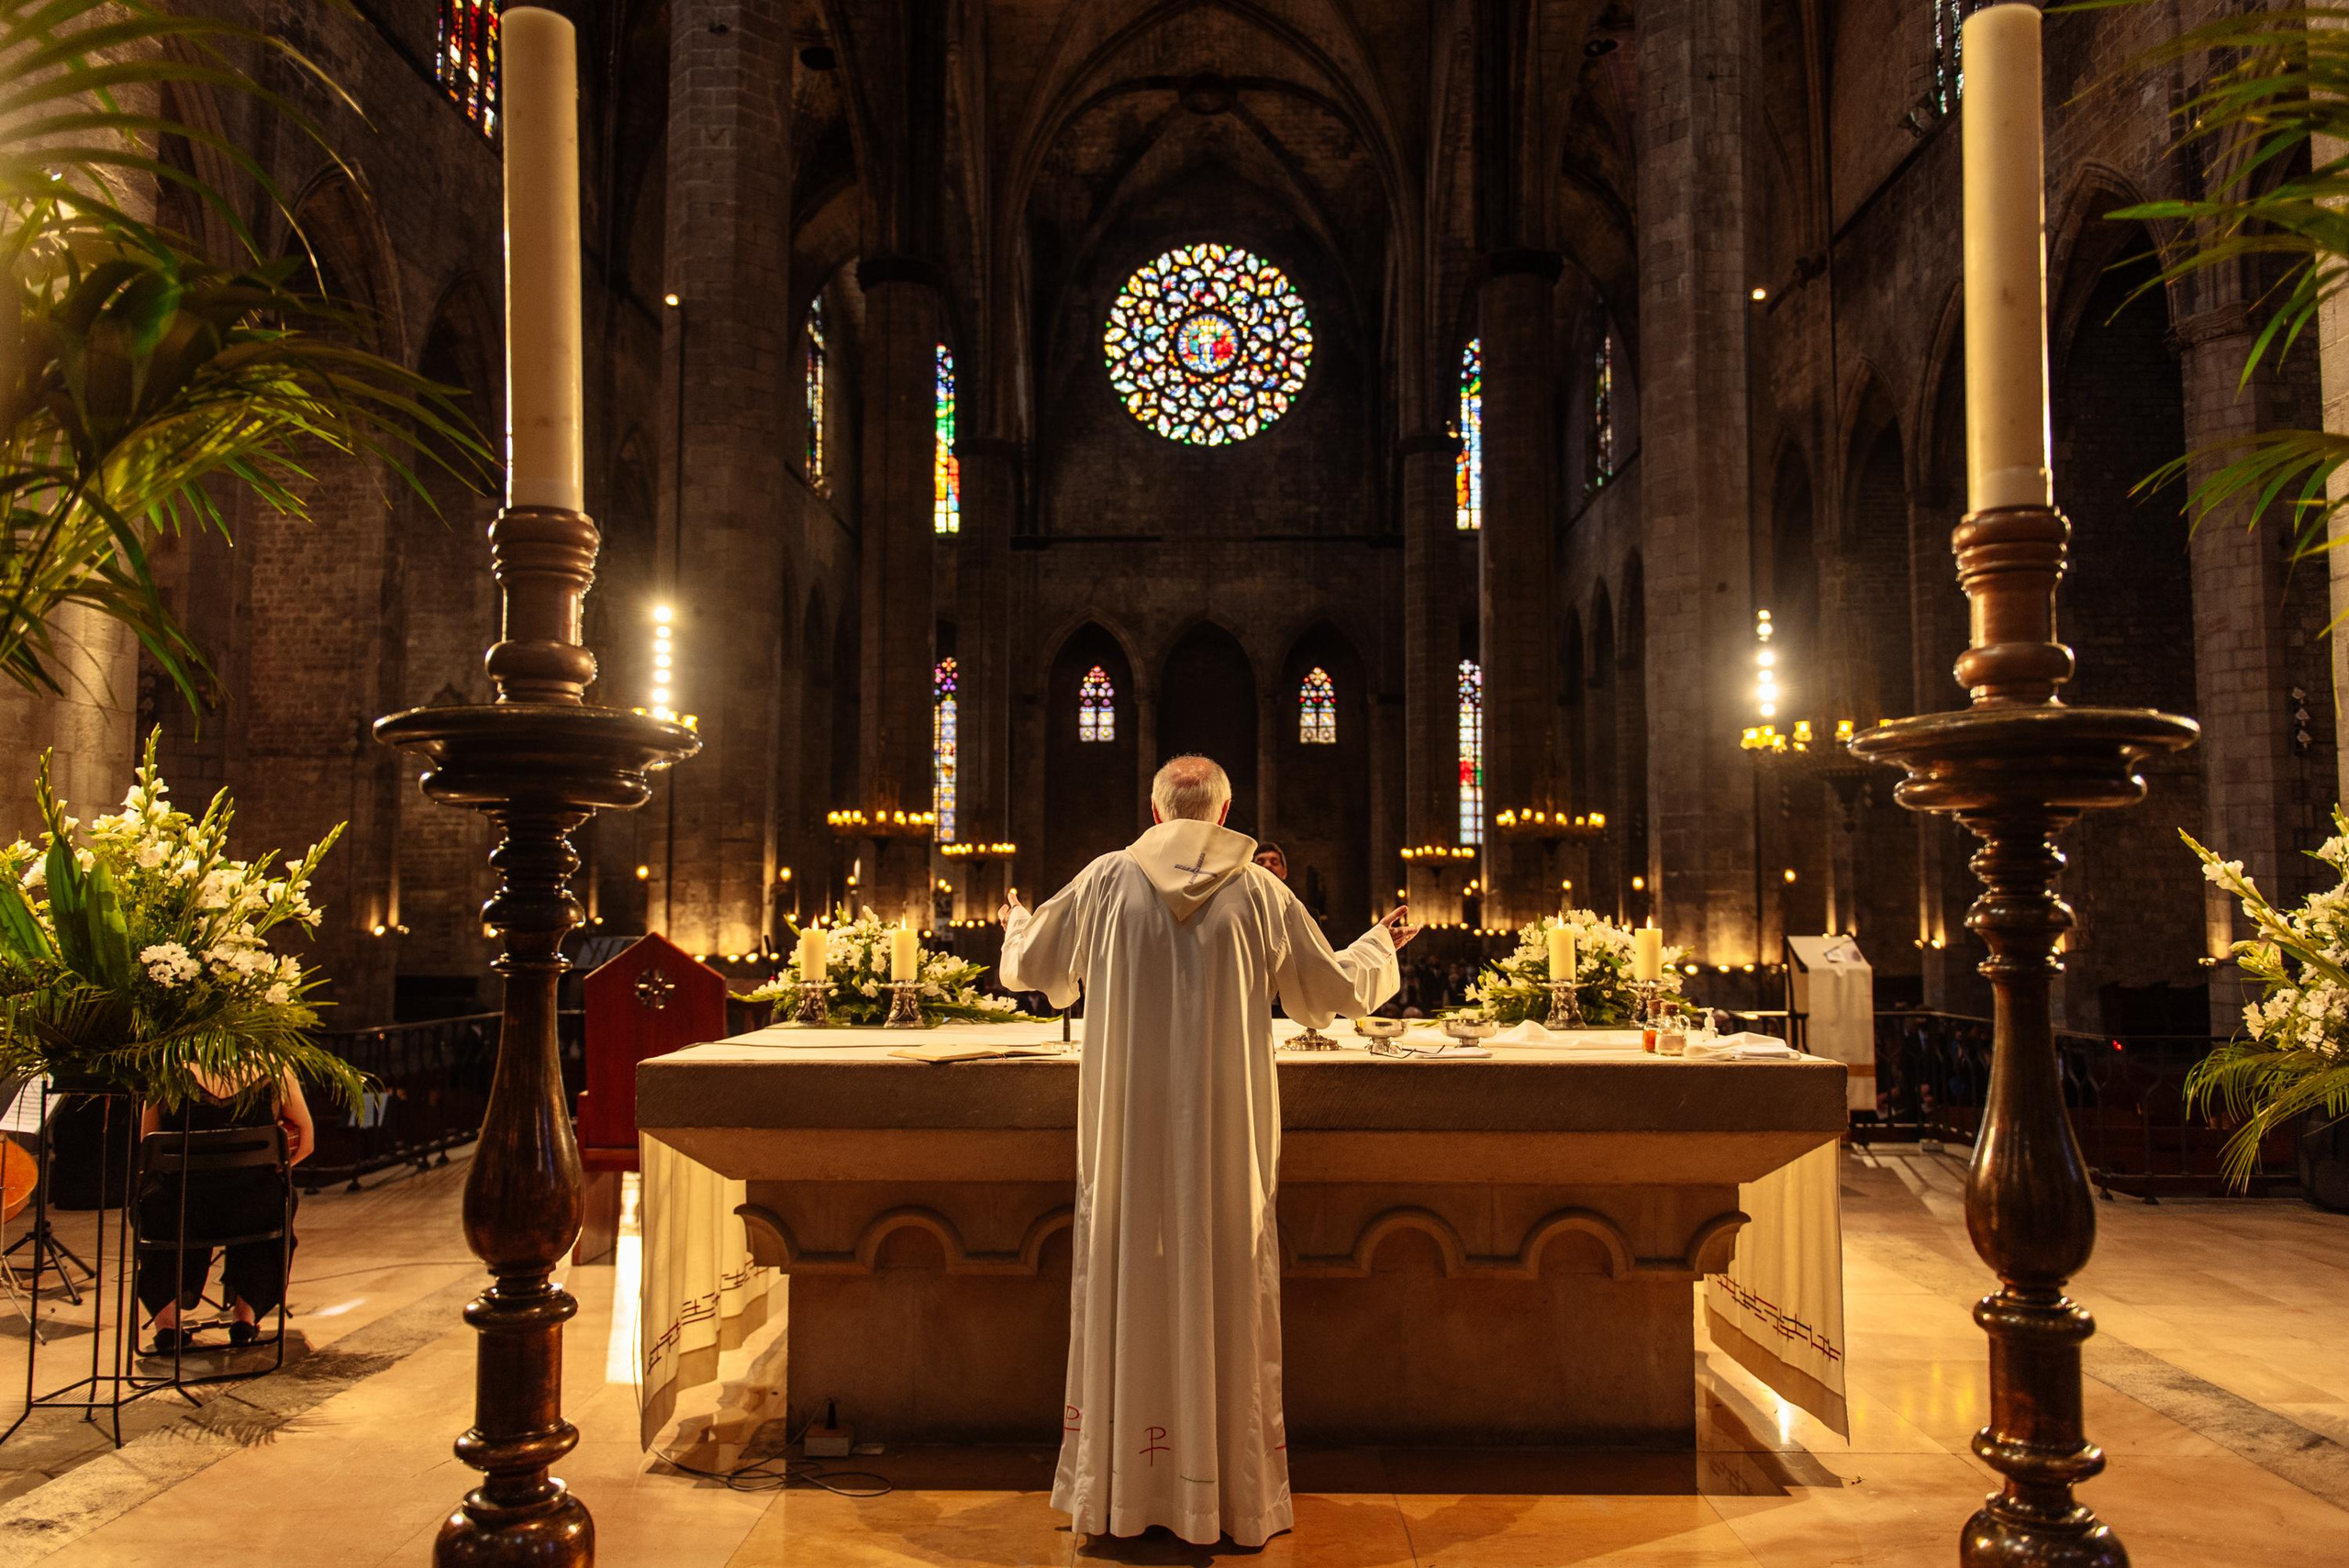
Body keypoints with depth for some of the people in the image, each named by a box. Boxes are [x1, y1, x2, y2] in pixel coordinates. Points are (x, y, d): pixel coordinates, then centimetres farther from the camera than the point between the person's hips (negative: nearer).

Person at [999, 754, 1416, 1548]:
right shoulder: (1258, 890, -3)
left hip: (1126, 1133, 1)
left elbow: (1030, 965, 12)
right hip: (1227, 1134, -1)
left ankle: (1116, 1488, 20)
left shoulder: (1105, 880, -1)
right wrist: (1380, 945, 27)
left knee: (1124, 1288, 10)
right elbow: (1336, 988, 6)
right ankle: (1232, 1492, 17)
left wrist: (1016, 927, 36)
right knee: (1226, 1294, 8)